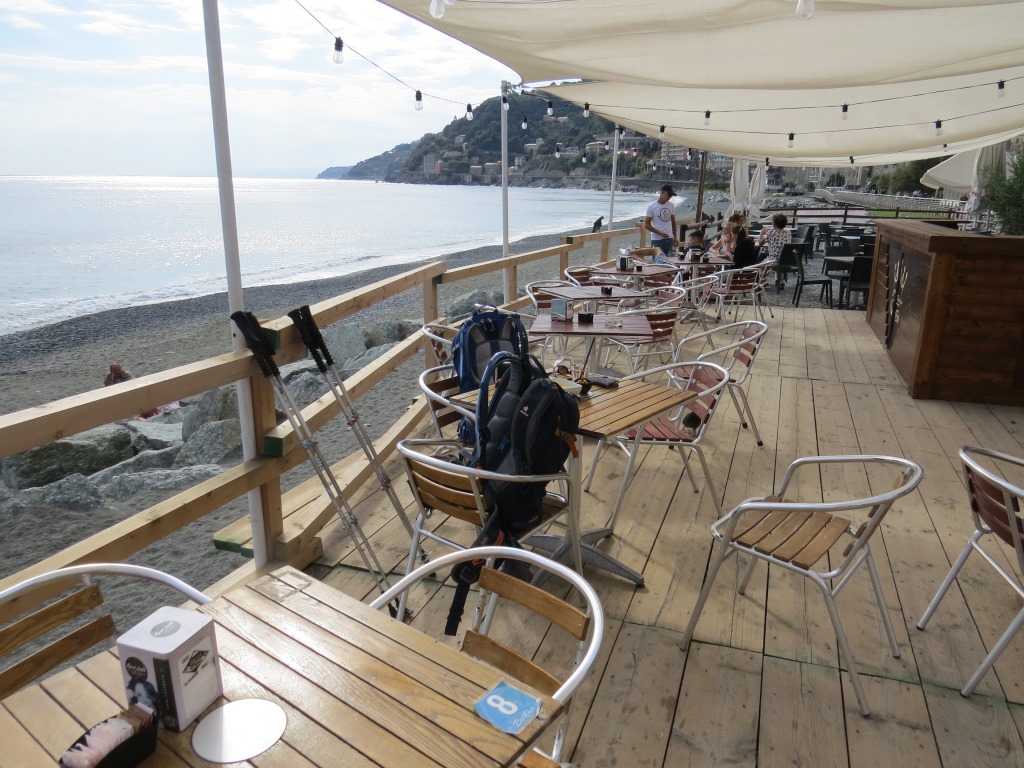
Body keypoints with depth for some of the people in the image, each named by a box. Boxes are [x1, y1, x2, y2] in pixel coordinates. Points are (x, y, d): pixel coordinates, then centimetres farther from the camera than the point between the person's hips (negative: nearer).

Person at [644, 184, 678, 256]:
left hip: (669, 239, 5)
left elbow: (673, 222, 17)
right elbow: (646, 225, -8)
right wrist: (660, 233, -16)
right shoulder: (651, 207, -7)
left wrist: (675, 237, 13)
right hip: (657, 240, -5)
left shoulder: (671, 206, 8)